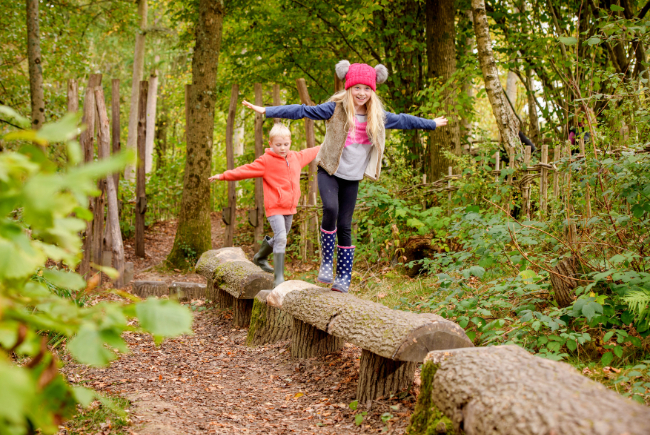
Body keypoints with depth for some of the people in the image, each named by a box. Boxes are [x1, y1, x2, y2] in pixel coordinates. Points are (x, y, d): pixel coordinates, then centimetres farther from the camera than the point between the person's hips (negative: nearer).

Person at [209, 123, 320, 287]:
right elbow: (246, 170, -9)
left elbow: (309, 153, 28)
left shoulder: (296, 157, 9)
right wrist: (224, 176, -12)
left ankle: (260, 257, 46)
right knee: (281, 238, -17)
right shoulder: (266, 161, -8)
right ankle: (278, 277, -13)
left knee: (281, 238, 19)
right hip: (274, 207, -7)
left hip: (290, 207, 7)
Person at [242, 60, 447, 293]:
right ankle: (326, 262, -10)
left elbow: (403, 120, 19)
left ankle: (344, 278, 10)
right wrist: (266, 111, -19)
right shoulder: (335, 108, -9)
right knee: (330, 209, -28)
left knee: (345, 226, 1)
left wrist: (432, 124, 30)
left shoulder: (378, 116, 4)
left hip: (353, 178, 3)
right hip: (329, 172, -3)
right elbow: (303, 111, -13)